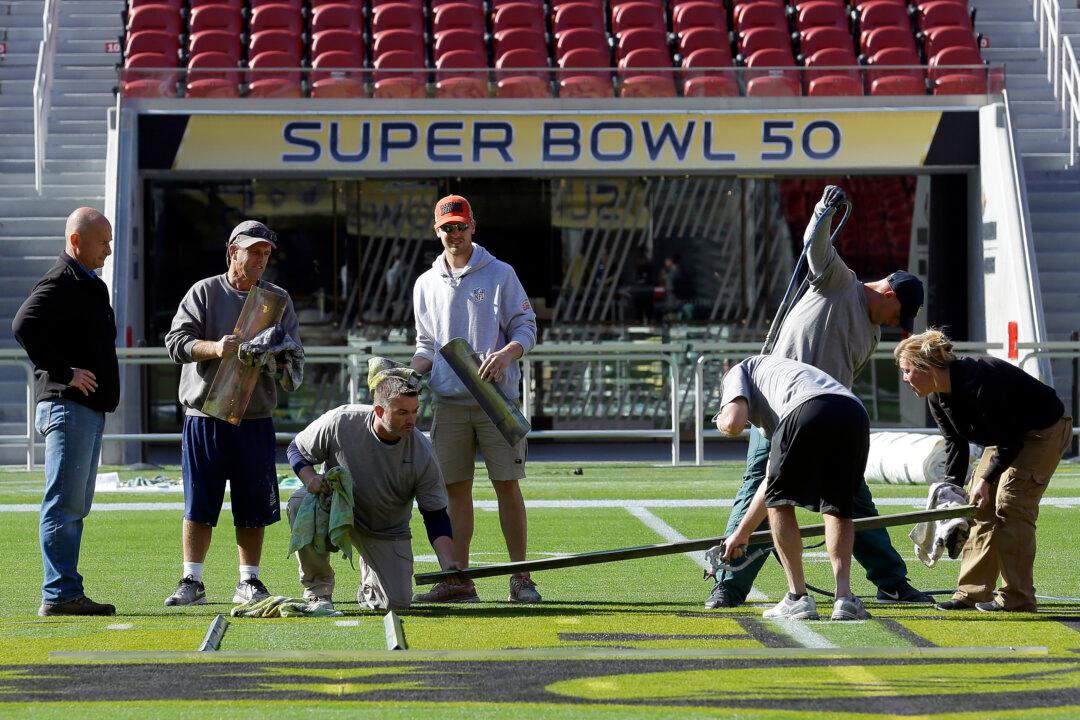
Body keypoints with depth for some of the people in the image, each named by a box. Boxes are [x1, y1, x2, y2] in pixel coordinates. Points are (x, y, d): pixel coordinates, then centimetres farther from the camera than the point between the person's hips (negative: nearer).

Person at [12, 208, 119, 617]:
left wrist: (107, 388, 15)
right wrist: (63, 373, -23)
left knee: (76, 506, 12)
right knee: (64, 503, -10)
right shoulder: (60, 283, -12)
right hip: (68, 406, -11)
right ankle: (59, 594, -11)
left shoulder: (89, 285, 20)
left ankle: (66, 595, 16)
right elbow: (24, 326, -27)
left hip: (91, 408, 11)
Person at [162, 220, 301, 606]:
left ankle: (249, 582, 13)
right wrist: (214, 347, -22)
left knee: (253, 505, 3)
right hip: (204, 415, -2)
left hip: (255, 418, 2)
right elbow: (176, 342, -5)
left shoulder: (278, 299, 12)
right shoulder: (204, 292, 5)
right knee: (199, 504, 0)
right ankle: (192, 582, 6)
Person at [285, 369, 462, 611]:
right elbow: (297, 449, -5)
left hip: (388, 533, 1)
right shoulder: (341, 422, -23)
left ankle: (371, 576, 25)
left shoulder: (423, 455, -21)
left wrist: (448, 563, -28)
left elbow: (436, 516, -14)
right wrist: (309, 478, -27)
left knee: (397, 602, -14)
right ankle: (318, 586, -11)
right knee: (300, 503, -33)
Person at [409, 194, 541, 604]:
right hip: (449, 401, 3)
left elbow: (526, 328, 1)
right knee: (455, 489, 2)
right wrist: (411, 374, 1)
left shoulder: (500, 274, 3)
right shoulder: (426, 285, 14)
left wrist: (505, 355, -19)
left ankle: (521, 579, -1)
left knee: (507, 485, -4)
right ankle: (459, 581, 5)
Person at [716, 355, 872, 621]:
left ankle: (798, 598, 12)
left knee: (780, 502, 14)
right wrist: (741, 533, 59)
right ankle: (844, 597, 9)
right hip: (856, 413, 6)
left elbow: (733, 422, 6)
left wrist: (722, 422, 33)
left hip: (808, 409, -6)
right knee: (838, 508, 22)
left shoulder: (739, 372, 30)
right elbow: (773, 477, 50)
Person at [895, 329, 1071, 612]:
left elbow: (1008, 440, -27)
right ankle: (973, 592, 6)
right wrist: (952, 486, -8)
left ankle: (1018, 597, -12)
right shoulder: (938, 398, -5)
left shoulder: (979, 382, -34)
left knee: (1010, 503, -16)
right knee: (982, 507, 3)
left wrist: (987, 479, -26)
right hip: (1009, 435, 10)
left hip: (1045, 431, -10)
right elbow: (955, 443, 3)